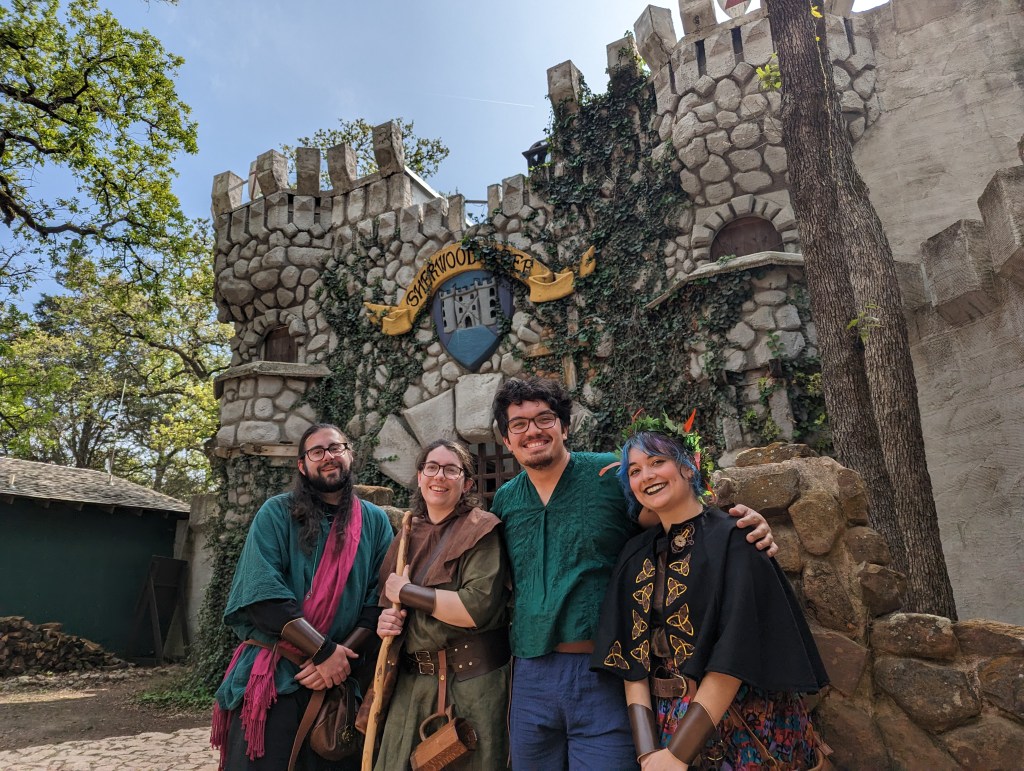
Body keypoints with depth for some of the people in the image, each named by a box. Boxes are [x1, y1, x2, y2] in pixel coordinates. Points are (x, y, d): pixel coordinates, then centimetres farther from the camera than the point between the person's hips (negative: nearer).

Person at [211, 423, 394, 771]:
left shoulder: (375, 521, 3)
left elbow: (379, 603, -1)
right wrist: (325, 651, -19)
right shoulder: (276, 513, -3)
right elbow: (264, 593, -14)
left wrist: (340, 656, -15)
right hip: (272, 676, -2)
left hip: (340, 680, 2)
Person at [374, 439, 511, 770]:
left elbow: (479, 607, -23)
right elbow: (389, 603, 19)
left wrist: (407, 592, -15)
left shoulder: (481, 529, -10)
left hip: (471, 680, -5)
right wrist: (385, 620, -4)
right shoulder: (408, 535, 9)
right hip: (412, 681, 5)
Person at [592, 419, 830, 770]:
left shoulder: (733, 540, -13)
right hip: (666, 727, 4)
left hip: (742, 734, -4)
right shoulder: (636, 557, 2)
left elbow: (736, 652, -19)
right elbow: (631, 657, -1)